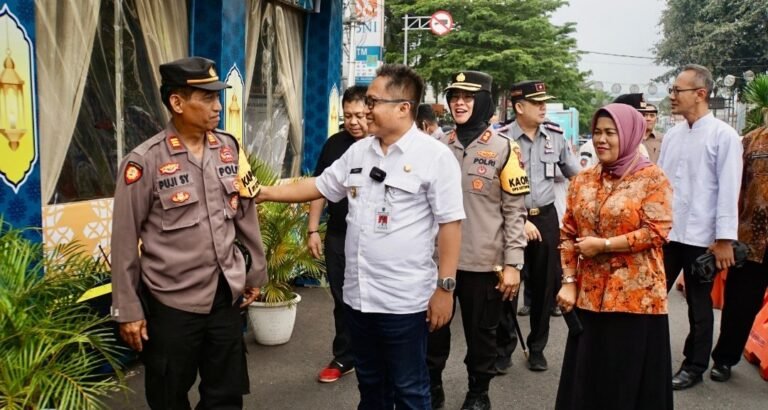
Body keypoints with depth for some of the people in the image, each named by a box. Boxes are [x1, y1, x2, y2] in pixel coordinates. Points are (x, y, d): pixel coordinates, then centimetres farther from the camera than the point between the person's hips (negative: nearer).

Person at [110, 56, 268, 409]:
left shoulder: (228, 148, 2)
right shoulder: (145, 161, -13)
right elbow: (125, 240, -9)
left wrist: (256, 270, 14)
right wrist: (128, 309, -6)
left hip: (226, 296, 4)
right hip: (171, 304, -4)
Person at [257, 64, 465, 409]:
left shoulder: (435, 156, -11)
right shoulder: (357, 152, 8)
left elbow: (450, 223, -12)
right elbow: (319, 186, 17)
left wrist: (445, 287, -15)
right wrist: (264, 192, 13)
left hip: (404, 300, -6)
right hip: (358, 294, 6)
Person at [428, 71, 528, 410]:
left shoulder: (503, 148, -4)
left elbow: (515, 210, -5)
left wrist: (513, 263, -9)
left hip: (484, 262, -3)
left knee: (481, 332, 11)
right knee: (433, 327, 13)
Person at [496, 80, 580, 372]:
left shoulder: (555, 135, 3)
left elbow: (576, 174, 15)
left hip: (545, 216, 4)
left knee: (545, 284, 10)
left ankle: (537, 348, 26)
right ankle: (503, 347, 20)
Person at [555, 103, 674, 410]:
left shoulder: (652, 178, -5)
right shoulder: (583, 180, 9)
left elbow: (658, 231, -13)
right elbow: (568, 234, 9)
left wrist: (603, 245, -14)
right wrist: (569, 281, 0)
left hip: (635, 294, -4)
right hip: (590, 293, 5)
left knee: (630, 375, 4)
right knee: (587, 375, 12)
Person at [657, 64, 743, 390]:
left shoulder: (723, 136, -9)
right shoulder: (672, 136, 8)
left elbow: (729, 190, -12)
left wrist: (724, 240, -14)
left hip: (701, 237, -5)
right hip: (665, 233, 5)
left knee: (699, 305, 10)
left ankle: (694, 366, 25)